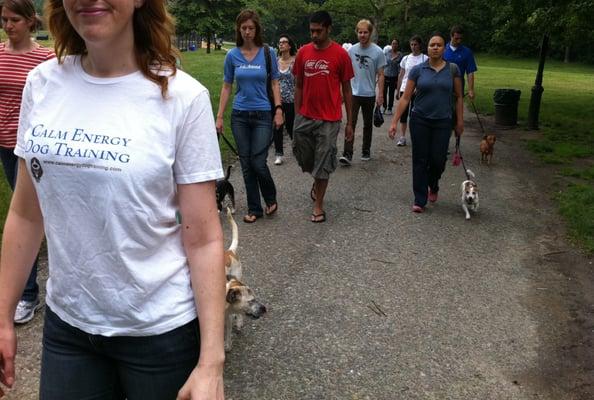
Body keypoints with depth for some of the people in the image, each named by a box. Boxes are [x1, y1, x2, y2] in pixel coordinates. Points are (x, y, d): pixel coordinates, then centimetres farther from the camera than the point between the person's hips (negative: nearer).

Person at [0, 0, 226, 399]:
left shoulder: (181, 96, -15)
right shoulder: (42, 84, -3)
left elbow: (204, 239, -14)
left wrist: (212, 360, -15)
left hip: (161, 327, -3)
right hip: (66, 322, 4)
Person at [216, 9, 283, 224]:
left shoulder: (267, 53, -2)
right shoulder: (232, 55, 2)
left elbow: (274, 84, 3)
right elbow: (226, 87, 7)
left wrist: (278, 110, -7)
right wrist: (219, 116, 4)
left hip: (263, 115, -2)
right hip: (240, 115, 3)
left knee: (258, 162, -7)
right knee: (246, 164, 6)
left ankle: (271, 199, 22)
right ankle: (254, 209, 19)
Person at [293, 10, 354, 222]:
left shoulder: (341, 54, -6)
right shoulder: (303, 52, 3)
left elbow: (346, 89, -1)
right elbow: (299, 85, 9)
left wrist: (349, 122, -1)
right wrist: (297, 115, 6)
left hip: (329, 119, -3)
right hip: (305, 117, 3)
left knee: (323, 163, 4)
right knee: (304, 158, 13)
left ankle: (318, 206, 18)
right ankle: (317, 182, 44)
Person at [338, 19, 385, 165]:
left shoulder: (378, 52, -5)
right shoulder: (351, 50, 2)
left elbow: (380, 75, -4)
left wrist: (380, 94, -9)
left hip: (369, 94, -1)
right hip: (353, 93, 1)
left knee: (368, 124, 12)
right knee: (350, 123, -9)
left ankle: (366, 151, 26)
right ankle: (347, 154, -12)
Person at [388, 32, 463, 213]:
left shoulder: (452, 69, 1)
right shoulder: (418, 70, -1)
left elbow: (458, 97, 8)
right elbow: (405, 98, -1)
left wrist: (460, 120, 5)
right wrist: (395, 121, -6)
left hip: (442, 122, 1)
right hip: (420, 120, 0)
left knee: (438, 160, 0)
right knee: (420, 161, 2)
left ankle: (433, 185, 33)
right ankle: (420, 200, 12)